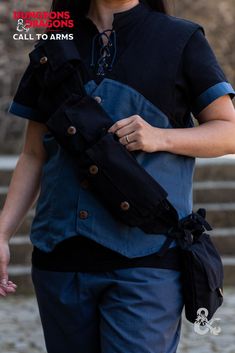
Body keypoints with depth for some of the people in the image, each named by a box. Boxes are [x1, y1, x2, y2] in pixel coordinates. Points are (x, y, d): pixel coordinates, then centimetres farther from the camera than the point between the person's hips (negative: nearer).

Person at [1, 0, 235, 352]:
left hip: (145, 260, -3)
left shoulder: (181, 39, 5)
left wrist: (160, 137, -13)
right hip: (60, 257, 3)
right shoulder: (54, 47, 12)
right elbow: (33, 156, 14)